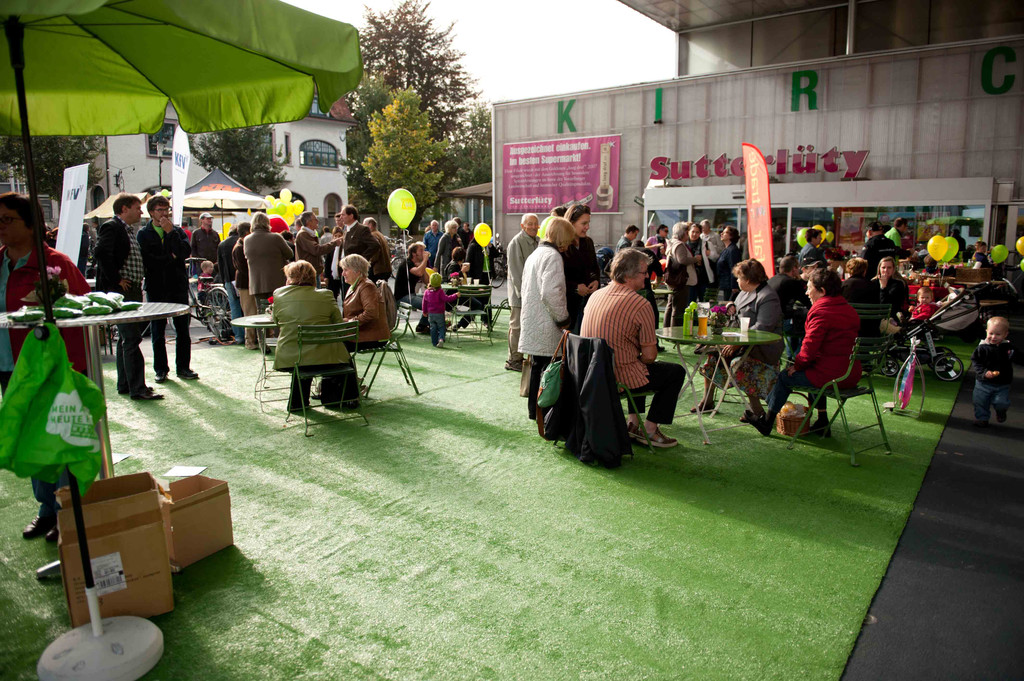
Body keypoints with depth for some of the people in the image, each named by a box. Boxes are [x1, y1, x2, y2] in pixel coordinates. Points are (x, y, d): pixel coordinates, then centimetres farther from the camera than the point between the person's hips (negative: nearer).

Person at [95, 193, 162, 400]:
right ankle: (137, 388, -8)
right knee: (131, 339, -10)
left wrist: (139, 281, 13)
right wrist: (116, 280, -19)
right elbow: (101, 253, -24)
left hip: (133, 291, 10)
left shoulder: (128, 230, 20)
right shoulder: (111, 227, -10)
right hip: (121, 291, -10)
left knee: (126, 338, 14)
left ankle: (125, 384, 23)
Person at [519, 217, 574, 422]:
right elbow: (551, 292, -24)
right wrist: (563, 318, -13)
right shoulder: (552, 256, -14)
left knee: (536, 366, 17)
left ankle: (534, 410, 26)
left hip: (532, 322, 10)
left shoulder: (534, 254, 18)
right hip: (547, 327, -10)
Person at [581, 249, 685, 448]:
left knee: (639, 367, 36)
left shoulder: (596, 295, 5)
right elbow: (650, 355, -14)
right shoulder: (640, 305, -17)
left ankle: (633, 422, 33)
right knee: (677, 372, 14)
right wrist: (641, 360, 9)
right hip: (619, 376, -8)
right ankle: (649, 430, 16)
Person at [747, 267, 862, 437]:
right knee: (815, 373, 34)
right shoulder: (849, 310, 13)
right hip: (852, 375, 9)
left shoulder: (821, 312, -15)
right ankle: (822, 421, 31)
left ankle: (767, 421, 26)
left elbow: (810, 348, -20)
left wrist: (797, 365, 0)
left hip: (831, 375, -9)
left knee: (785, 377, 9)